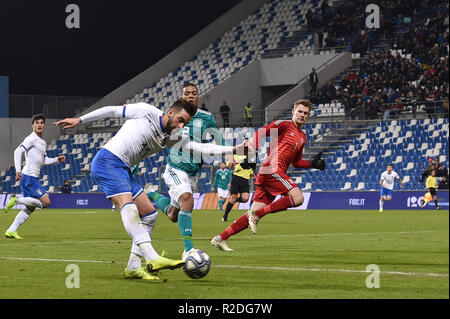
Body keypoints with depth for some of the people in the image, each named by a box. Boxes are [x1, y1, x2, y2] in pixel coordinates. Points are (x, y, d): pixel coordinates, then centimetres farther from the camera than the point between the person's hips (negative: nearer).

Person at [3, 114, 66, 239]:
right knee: (46, 202, -16)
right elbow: (18, 151, -16)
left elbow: (43, 160, 28)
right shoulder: (31, 139, -8)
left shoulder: (43, 143, 20)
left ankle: (11, 231, 7)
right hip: (29, 177, -9)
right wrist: (18, 170, -24)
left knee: (30, 208, 8)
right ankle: (16, 200, -10)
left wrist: (57, 159, 13)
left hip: (33, 178, 9)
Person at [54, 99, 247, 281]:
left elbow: (201, 148, 7)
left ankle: (133, 267, 6)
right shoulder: (147, 112, -4)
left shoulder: (171, 139, 14)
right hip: (107, 161, -9)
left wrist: (235, 149, -1)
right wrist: (80, 120, 1)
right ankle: (152, 259, -42)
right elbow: (112, 111, 2)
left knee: (149, 214, 5)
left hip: (123, 171, 9)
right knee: (128, 206, -26)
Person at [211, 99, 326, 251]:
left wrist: (312, 164, 16)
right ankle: (256, 215, -17)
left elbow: (296, 162, 31)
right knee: (297, 198, -19)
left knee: (255, 213, 1)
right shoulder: (284, 125, 1)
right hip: (272, 169, -8)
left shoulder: (302, 137, 26)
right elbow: (260, 132, -7)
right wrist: (252, 151, -20)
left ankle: (220, 238, 1)